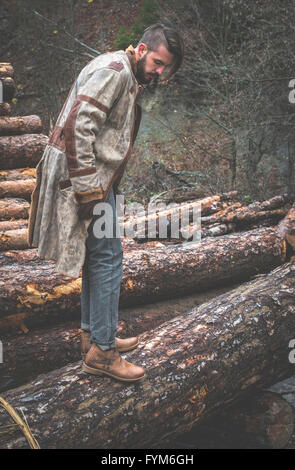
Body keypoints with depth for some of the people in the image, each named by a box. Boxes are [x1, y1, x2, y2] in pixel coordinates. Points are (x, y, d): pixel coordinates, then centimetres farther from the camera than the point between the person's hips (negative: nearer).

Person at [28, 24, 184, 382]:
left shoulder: (128, 78, 19)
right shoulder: (115, 70, -14)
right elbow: (78, 125, -25)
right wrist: (87, 187, -26)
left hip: (93, 177, 11)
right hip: (85, 177, -11)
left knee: (98, 257, 15)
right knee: (107, 256, -7)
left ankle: (93, 336, 26)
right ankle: (101, 351, 0)